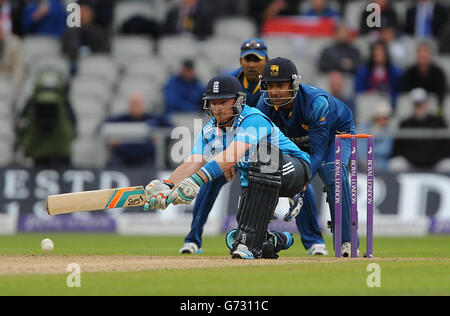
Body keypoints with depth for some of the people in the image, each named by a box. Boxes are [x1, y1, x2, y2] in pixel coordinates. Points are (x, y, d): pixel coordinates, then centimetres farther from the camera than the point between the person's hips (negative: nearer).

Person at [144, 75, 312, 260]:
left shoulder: (254, 120, -27)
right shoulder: (210, 131, -2)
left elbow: (233, 155, -42)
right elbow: (193, 163, -16)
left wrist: (197, 180, -53)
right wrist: (167, 187, -36)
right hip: (253, 182, 7)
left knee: (266, 153, -40)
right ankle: (277, 241, 29)